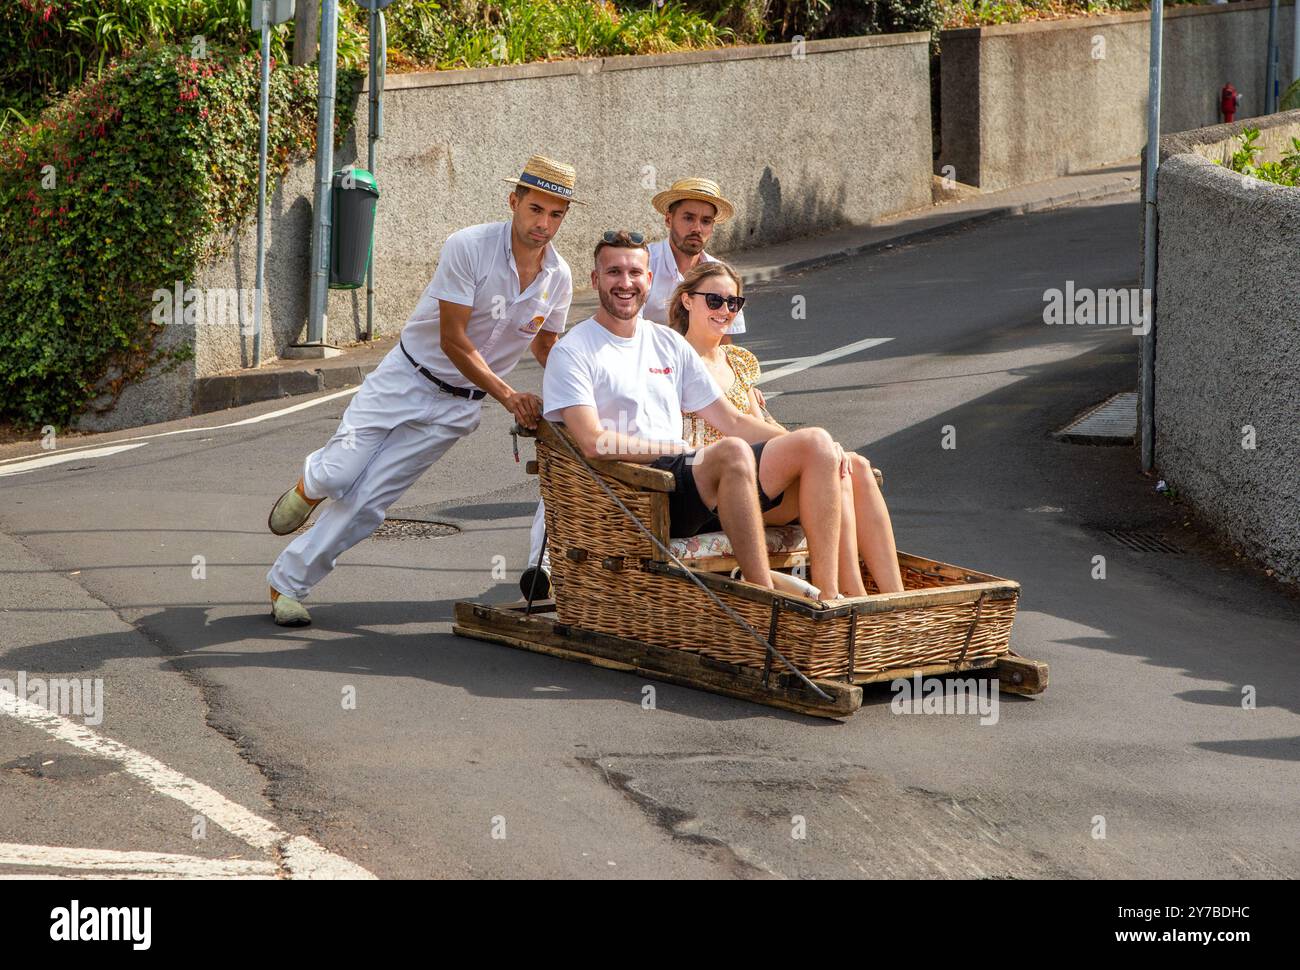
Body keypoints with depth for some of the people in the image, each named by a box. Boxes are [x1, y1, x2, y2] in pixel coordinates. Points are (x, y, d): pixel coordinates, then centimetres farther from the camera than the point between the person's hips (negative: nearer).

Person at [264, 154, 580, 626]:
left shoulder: (559, 277, -3)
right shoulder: (468, 247, -20)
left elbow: (544, 345, 16)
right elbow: (453, 340, -20)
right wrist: (506, 394, -26)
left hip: (457, 406, 3)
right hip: (406, 377, -3)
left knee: (369, 499, -5)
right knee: (339, 475, -13)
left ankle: (288, 583, 6)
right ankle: (310, 486, 26)